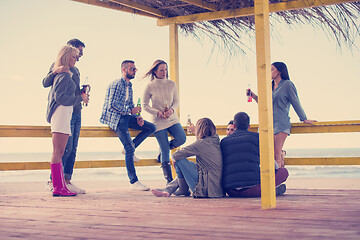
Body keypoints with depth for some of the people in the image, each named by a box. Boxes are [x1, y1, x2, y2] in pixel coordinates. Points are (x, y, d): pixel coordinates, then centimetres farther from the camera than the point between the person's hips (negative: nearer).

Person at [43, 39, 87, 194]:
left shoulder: (76, 70, 22)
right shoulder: (59, 65, -1)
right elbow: (45, 83, -12)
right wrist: (55, 71, -28)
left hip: (76, 112, 8)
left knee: (72, 149, 5)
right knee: (66, 147, -11)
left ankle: (67, 181, 8)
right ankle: (53, 181, -5)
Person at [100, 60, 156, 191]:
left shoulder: (129, 86, 16)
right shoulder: (116, 84, -13)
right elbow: (112, 105, -20)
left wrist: (137, 116, 3)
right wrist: (131, 110, -17)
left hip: (126, 116, 9)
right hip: (115, 118, -9)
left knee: (151, 127, 0)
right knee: (129, 148, -16)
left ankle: (129, 148, 4)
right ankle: (134, 182, -12)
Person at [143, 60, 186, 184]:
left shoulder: (172, 84, 5)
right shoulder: (150, 86, -4)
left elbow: (176, 101, 7)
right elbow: (145, 105, -1)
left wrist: (171, 109, -14)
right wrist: (157, 112, -16)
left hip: (172, 119, 3)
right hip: (158, 122, -3)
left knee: (182, 138, -20)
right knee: (165, 152, -5)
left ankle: (163, 151, 13)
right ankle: (169, 180, 4)